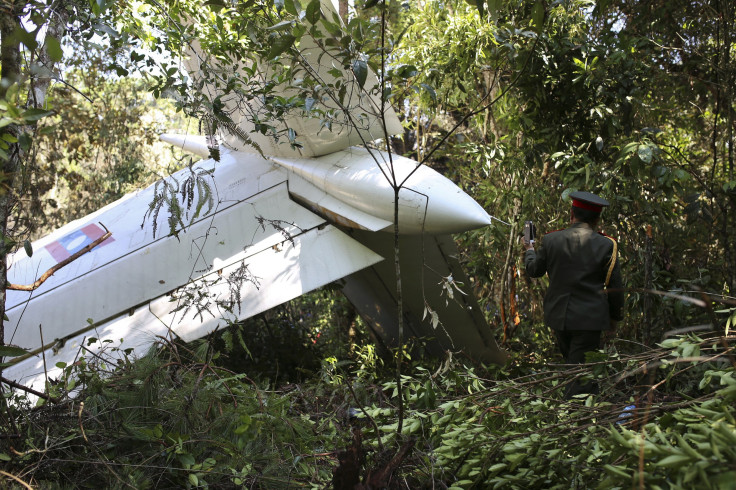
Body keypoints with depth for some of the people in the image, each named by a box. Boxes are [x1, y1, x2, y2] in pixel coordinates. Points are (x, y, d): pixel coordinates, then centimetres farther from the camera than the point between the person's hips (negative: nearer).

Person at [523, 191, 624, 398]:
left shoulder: (550, 240, -2)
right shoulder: (606, 245, -7)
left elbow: (533, 270, 13)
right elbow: (615, 287, -1)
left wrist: (529, 250, 35)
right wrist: (614, 317, 14)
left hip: (558, 316, 3)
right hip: (589, 318, -3)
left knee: (571, 364, 20)